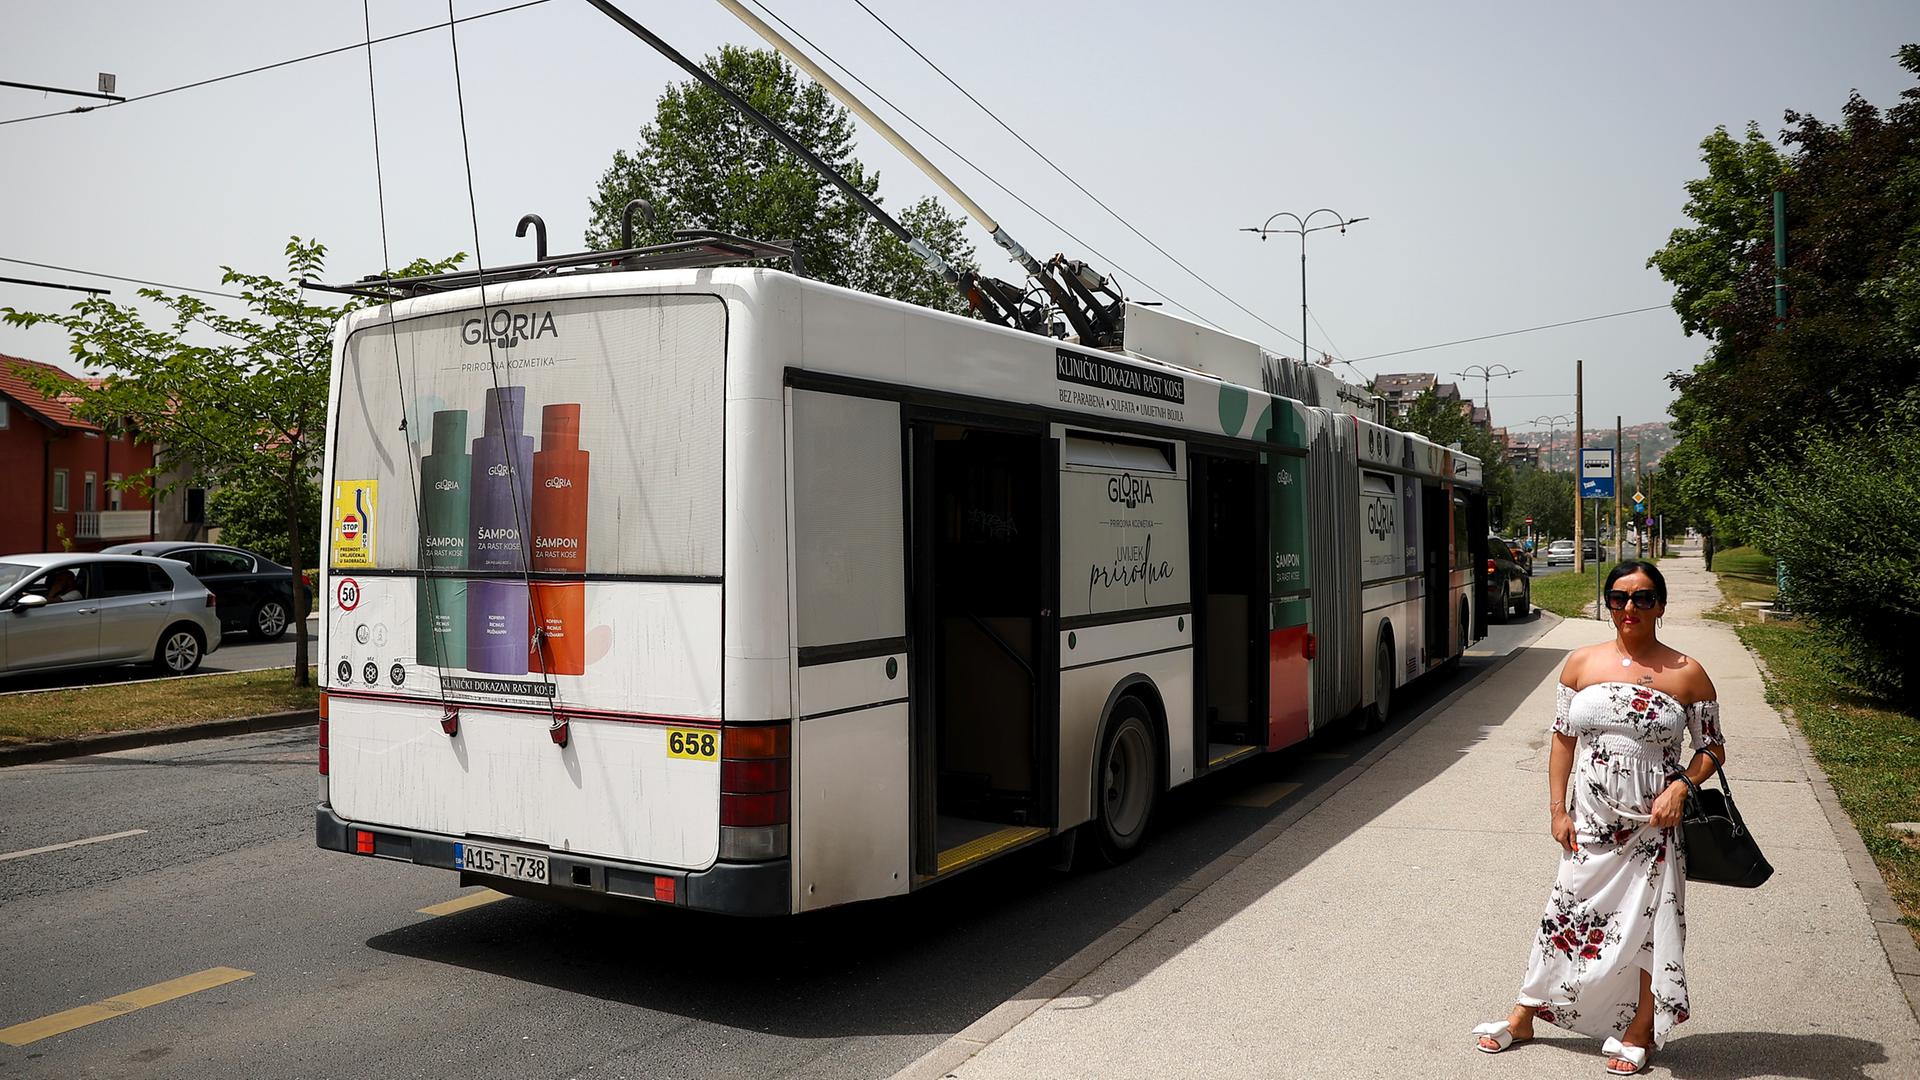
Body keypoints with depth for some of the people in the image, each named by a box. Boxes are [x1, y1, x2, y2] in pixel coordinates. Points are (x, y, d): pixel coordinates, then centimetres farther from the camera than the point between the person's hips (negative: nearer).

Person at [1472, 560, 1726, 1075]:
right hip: (1591, 823, 2)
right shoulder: (1582, 663, 1)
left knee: (1650, 923, 7)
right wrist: (1558, 810, 0)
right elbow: (1563, 738, 5)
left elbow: (1712, 748, 3)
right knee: (1565, 915, 11)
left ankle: (1639, 1033, 26)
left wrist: (1681, 787, -15)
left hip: (1654, 825, -2)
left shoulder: (1687, 674, -4)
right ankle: (1524, 1017, 25)